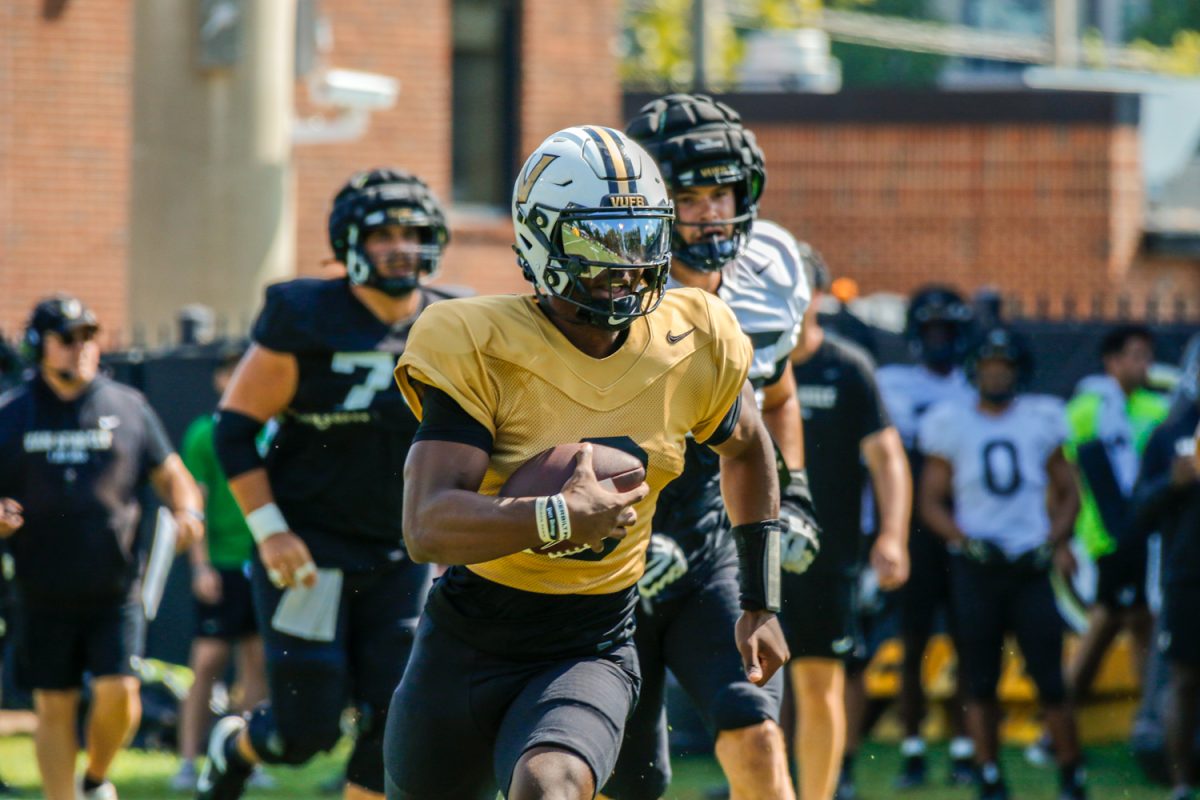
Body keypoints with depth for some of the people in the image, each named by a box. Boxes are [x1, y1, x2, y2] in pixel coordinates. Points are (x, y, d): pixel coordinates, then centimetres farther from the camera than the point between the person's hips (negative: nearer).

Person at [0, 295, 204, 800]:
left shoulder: (128, 408, 6)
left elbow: (170, 475, 13)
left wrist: (188, 512, -8)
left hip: (115, 591, 0)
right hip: (44, 596, 0)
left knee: (119, 694, -10)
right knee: (54, 707, 2)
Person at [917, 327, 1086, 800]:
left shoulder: (1040, 421, 6)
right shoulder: (952, 425, 3)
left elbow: (1067, 493, 15)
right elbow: (931, 502, 6)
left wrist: (1057, 540, -2)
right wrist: (964, 539, -10)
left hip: (1030, 565, 0)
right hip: (975, 566, 0)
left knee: (1050, 680, -5)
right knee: (980, 682, 2)